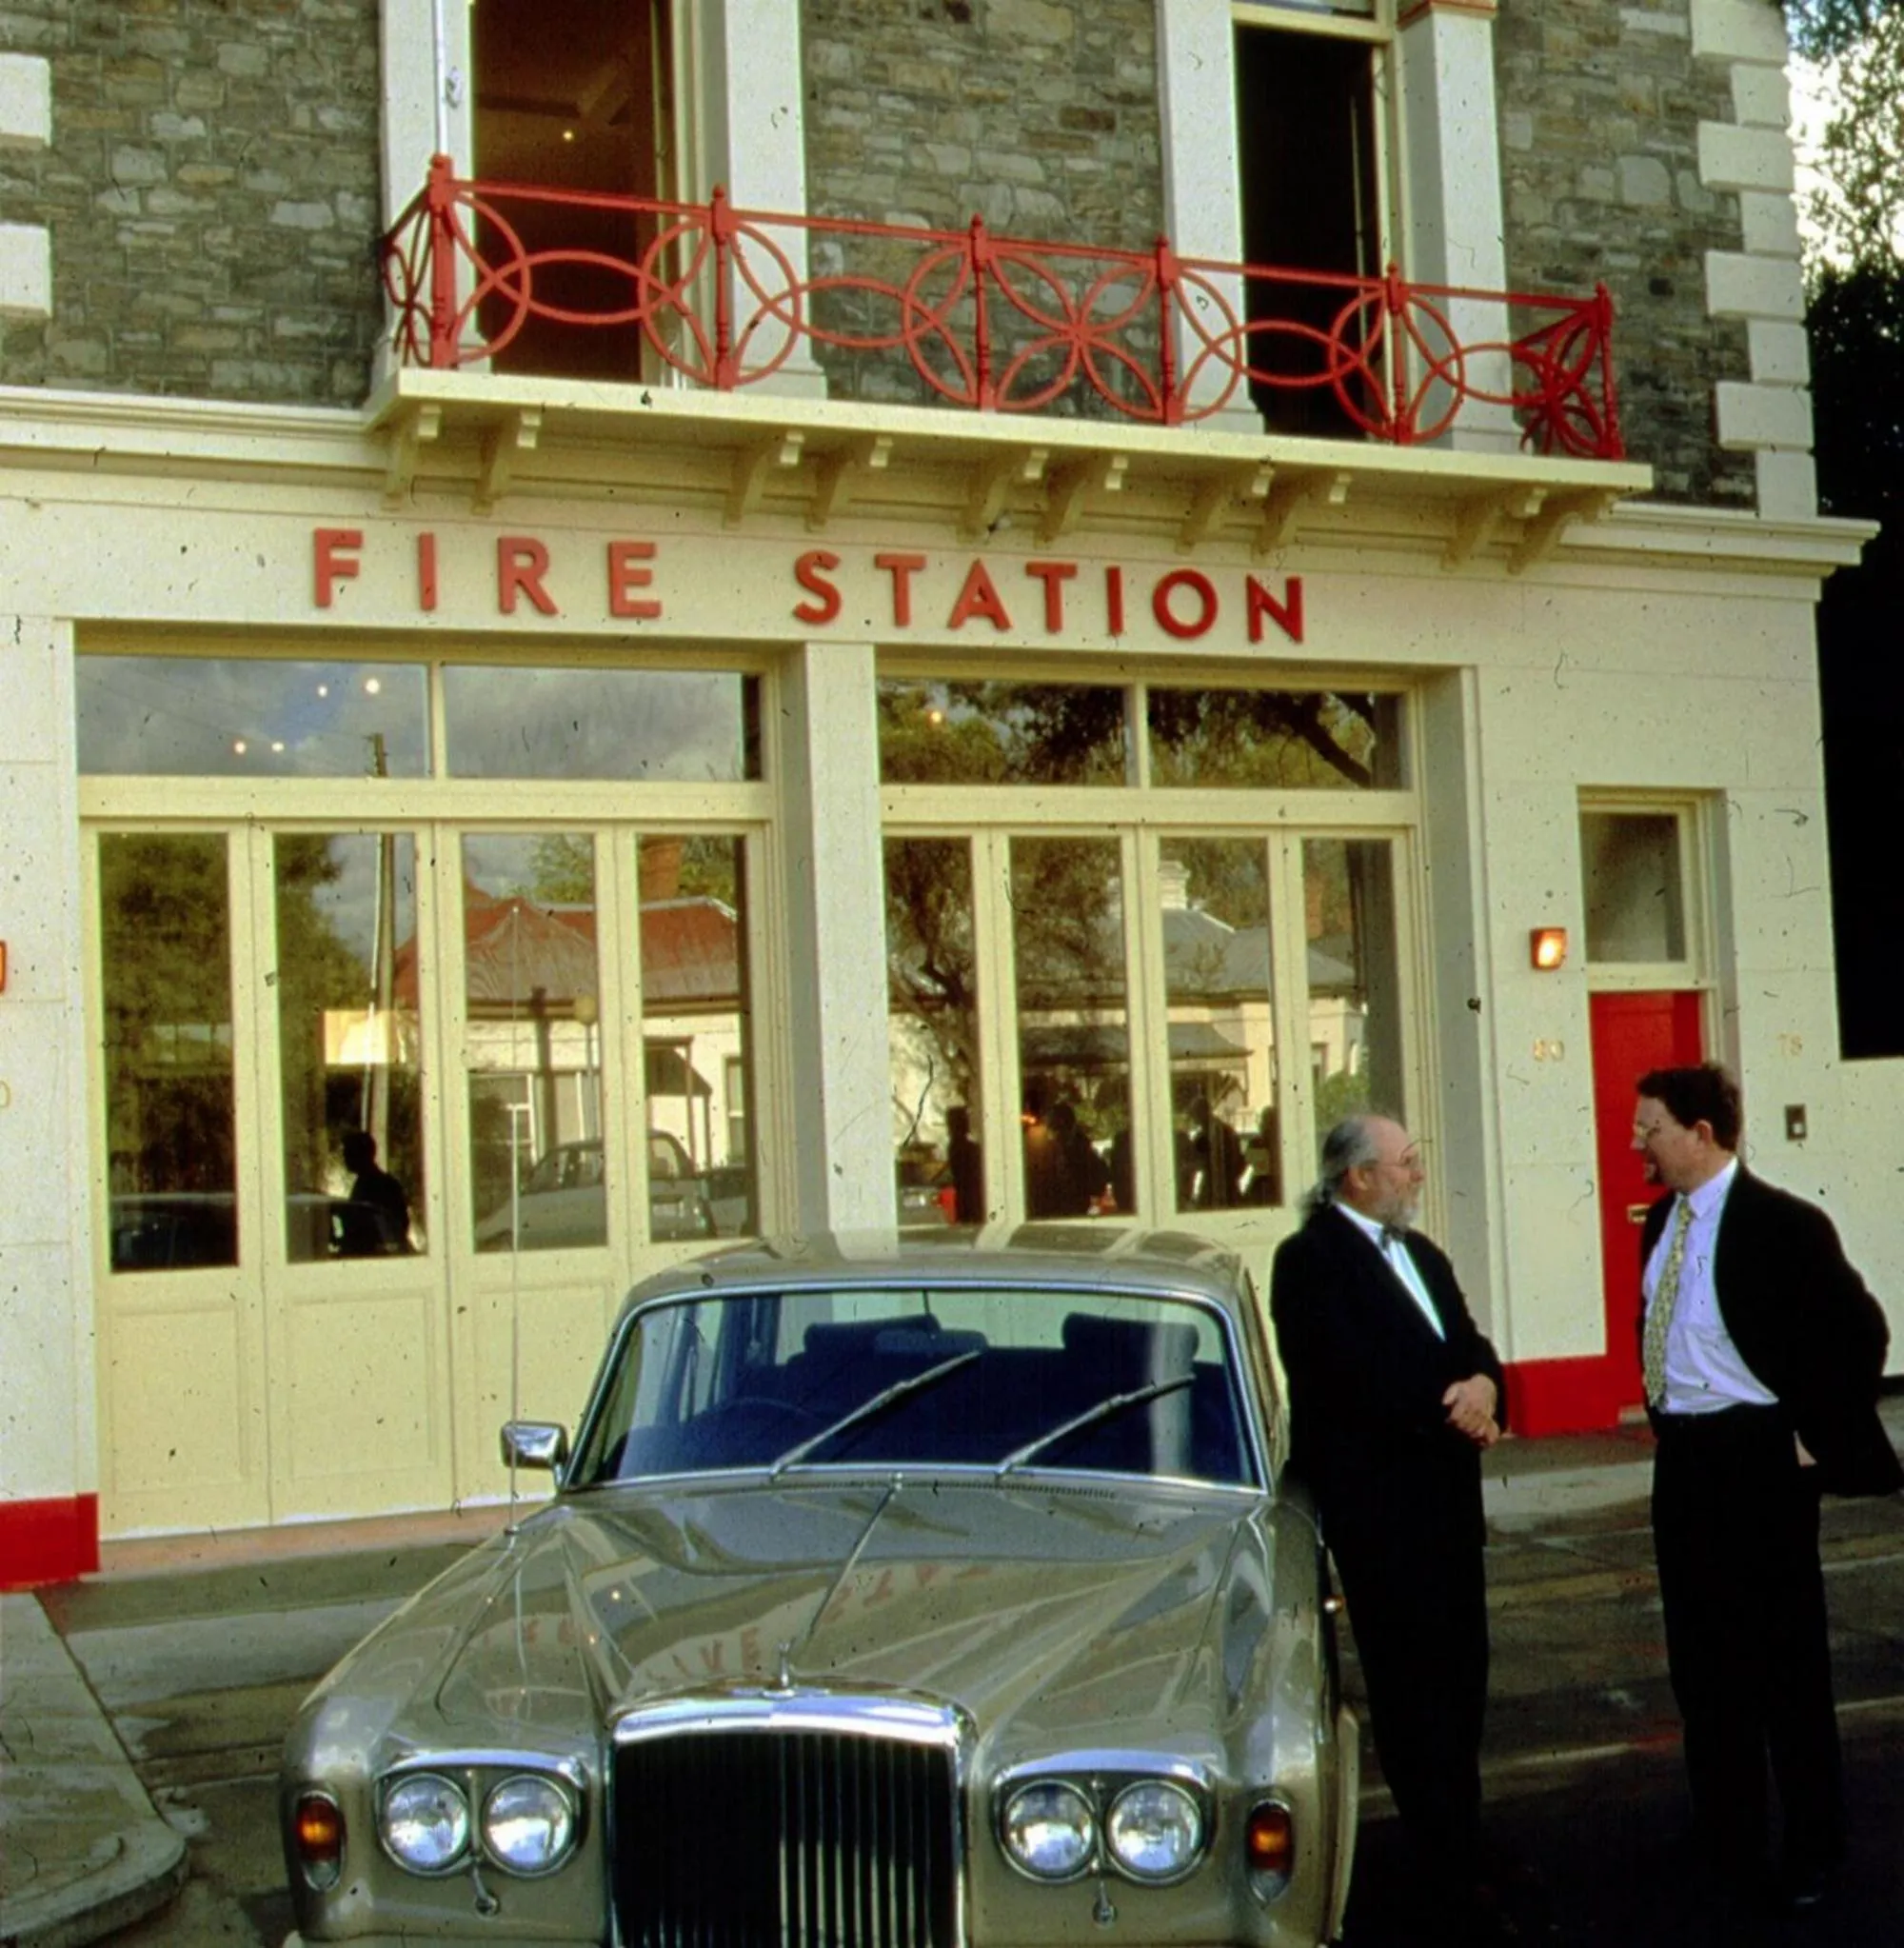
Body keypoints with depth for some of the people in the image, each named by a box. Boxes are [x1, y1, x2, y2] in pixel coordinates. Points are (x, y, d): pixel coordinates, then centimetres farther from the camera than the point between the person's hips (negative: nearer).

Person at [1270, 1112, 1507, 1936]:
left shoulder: (1421, 1254, 18)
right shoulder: (1310, 1260, -10)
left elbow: (1469, 1344, 14)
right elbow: (1354, 1379, -18)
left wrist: (1482, 1386, -9)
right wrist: (1450, 1406, -12)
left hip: (1446, 1497, 8)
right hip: (1378, 1504, -8)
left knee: (1460, 1677, 12)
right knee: (1412, 1690, -4)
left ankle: (1459, 1846, 23)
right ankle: (1453, 1881, 1)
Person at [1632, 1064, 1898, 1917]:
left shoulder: (1780, 1223, -17)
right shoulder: (1660, 1224, 7)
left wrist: (1818, 1437, -14)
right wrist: (1662, 1409, 13)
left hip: (1755, 1457, -8)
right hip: (1681, 1455, 8)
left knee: (1785, 1655, 4)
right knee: (1700, 1654, 16)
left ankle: (1810, 1847, 19)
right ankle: (1728, 1834, 31)